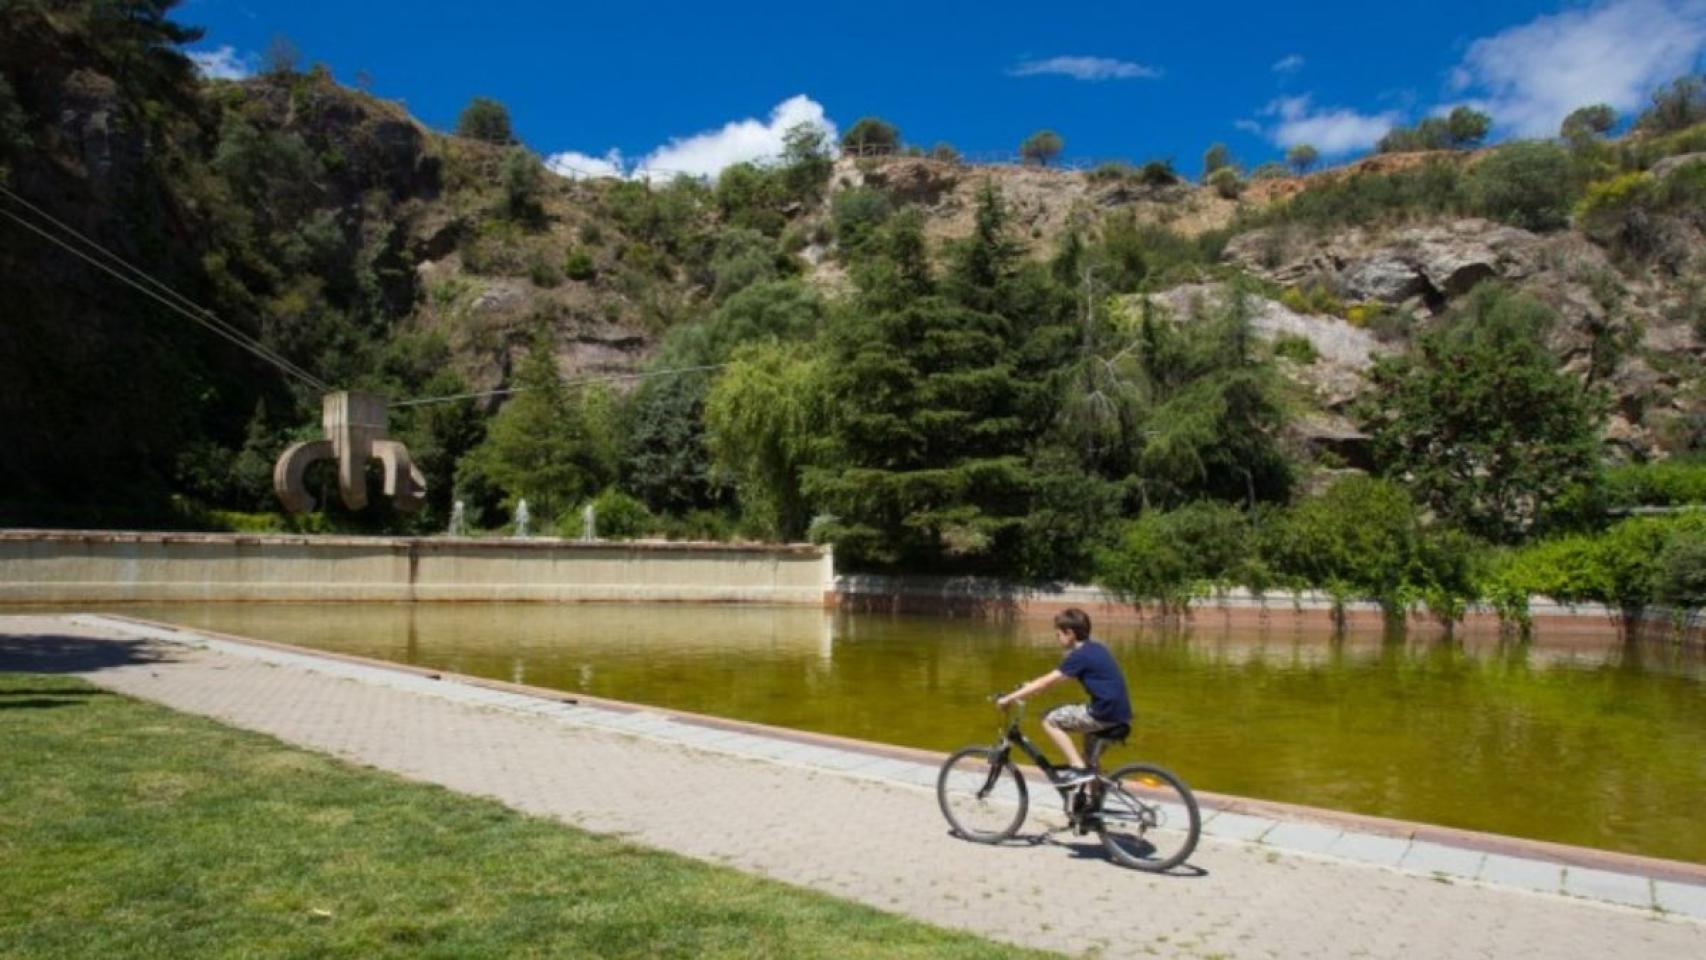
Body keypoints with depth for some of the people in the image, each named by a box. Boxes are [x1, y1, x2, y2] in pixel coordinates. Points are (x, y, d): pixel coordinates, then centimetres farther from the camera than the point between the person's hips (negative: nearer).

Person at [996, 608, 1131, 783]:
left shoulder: (1080, 655, -13)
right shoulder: (1094, 649, 15)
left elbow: (1046, 682, -13)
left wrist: (1009, 698, -9)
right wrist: (1031, 687, 22)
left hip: (1105, 714, -10)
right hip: (1119, 713, 10)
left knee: (1050, 721, -3)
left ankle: (1078, 768, -5)